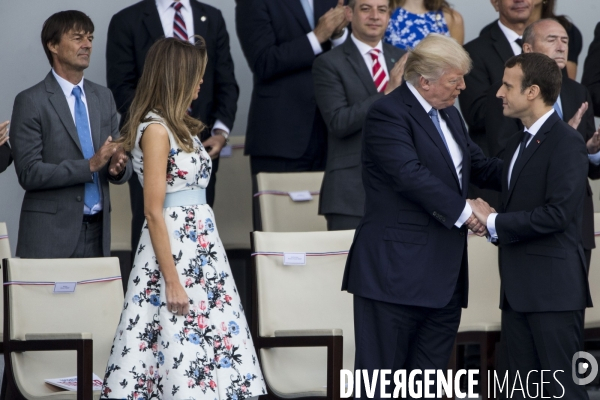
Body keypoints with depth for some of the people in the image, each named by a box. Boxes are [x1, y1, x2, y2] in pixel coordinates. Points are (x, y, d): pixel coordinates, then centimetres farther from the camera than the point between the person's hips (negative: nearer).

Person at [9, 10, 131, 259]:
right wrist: (89, 166, -20)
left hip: (97, 231, 5)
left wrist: (119, 166, -10)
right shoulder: (31, 102, -5)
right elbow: (29, 173, -13)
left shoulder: (103, 97, 12)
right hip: (52, 234, -5)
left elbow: (120, 169, 14)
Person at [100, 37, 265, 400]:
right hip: (173, 248, -9)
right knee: (180, 347, -8)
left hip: (201, 245, 9)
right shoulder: (155, 129, -12)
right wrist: (172, 281, -18)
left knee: (212, 343, 5)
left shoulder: (180, 127, 15)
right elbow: (154, 211, -16)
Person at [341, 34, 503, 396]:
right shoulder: (388, 114, -12)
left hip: (444, 276, 9)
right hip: (397, 271, -9)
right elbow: (411, 174, -23)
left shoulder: (449, 115, 17)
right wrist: (463, 212, -20)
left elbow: (481, 166, 20)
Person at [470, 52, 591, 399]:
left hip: (554, 287, -9)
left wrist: (495, 223, -14)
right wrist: (491, 219, -3)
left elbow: (557, 213, -21)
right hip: (519, 288, 9)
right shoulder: (519, 142, 17)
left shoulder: (566, 142, -12)